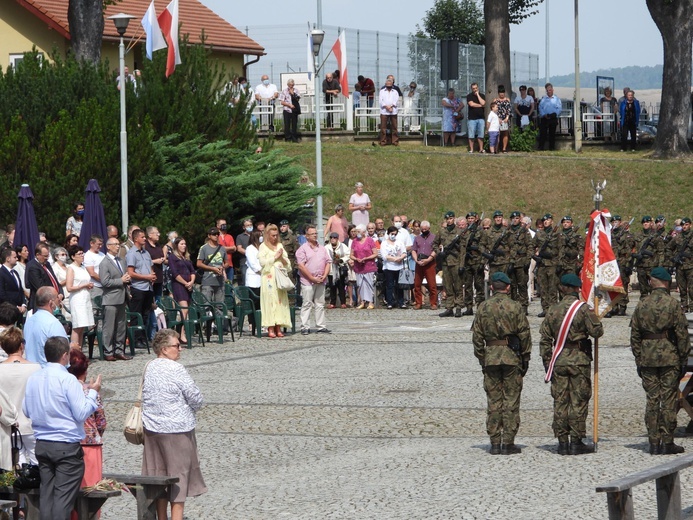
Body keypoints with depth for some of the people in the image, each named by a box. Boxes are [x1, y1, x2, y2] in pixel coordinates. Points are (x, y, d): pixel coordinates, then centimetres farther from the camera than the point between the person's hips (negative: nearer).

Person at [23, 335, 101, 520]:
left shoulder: (33, 378, 5)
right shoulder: (67, 380, -14)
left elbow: (27, 411, 13)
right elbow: (81, 413, -14)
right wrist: (93, 393, -1)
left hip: (42, 445, 6)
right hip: (67, 446, -6)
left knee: (47, 493, 11)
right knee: (64, 497, -4)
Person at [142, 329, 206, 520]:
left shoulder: (148, 368, 6)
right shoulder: (176, 369, -15)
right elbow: (196, 399, -11)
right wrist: (191, 410, 10)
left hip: (152, 429, 7)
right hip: (177, 429, -7)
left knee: (158, 475, 12)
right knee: (178, 476, 0)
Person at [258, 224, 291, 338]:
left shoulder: (280, 246, 18)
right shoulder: (263, 246, 5)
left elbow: (287, 263, 16)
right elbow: (262, 261, -8)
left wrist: (282, 257, -3)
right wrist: (275, 257, -4)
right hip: (269, 277, -4)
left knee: (281, 301, -1)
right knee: (270, 300, -9)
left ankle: (278, 327, -1)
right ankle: (270, 328, -10)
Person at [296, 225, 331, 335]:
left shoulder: (322, 249, 15)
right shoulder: (303, 249, -3)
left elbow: (328, 263, 14)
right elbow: (301, 266, -10)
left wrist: (324, 276, -2)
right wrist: (312, 278, -13)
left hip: (321, 281, 5)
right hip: (307, 281, -5)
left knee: (320, 304, 7)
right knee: (307, 304, -5)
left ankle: (321, 326, 10)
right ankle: (305, 327, -3)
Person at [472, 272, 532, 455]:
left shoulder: (483, 307, 3)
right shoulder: (515, 307, -4)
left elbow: (477, 336, 5)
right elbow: (525, 335, -4)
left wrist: (481, 359, 12)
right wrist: (526, 358, 5)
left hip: (490, 357, 2)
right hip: (512, 357, -2)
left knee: (493, 401, 7)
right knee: (511, 400, 2)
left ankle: (495, 443, 7)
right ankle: (508, 443, 0)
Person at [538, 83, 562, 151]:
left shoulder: (557, 99, 10)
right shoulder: (543, 99, 13)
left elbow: (559, 108, 1)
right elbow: (540, 108, 5)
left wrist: (555, 114, -14)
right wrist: (544, 115, -11)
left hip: (553, 119, 0)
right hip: (544, 119, 0)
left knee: (552, 134, 3)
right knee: (543, 133, -6)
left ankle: (552, 147, 8)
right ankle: (541, 147, -5)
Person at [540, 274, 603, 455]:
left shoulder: (552, 310, 5)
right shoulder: (583, 308, -8)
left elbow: (545, 339, 7)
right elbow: (597, 331, -8)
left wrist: (547, 362, 14)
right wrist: (595, 319, 12)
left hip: (558, 360, 3)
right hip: (580, 360, -3)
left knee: (560, 401, 6)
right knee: (579, 401, 2)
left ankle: (562, 443, 7)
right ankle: (576, 442, 1)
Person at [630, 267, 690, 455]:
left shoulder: (642, 305, 5)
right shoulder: (672, 303, -7)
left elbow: (635, 335, 8)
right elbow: (682, 334, -8)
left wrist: (638, 360, 15)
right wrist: (684, 359, 0)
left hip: (647, 357, 4)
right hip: (669, 357, -4)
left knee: (652, 400, 7)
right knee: (669, 400, 1)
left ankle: (654, 443, 8)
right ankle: (667, 443, 1)